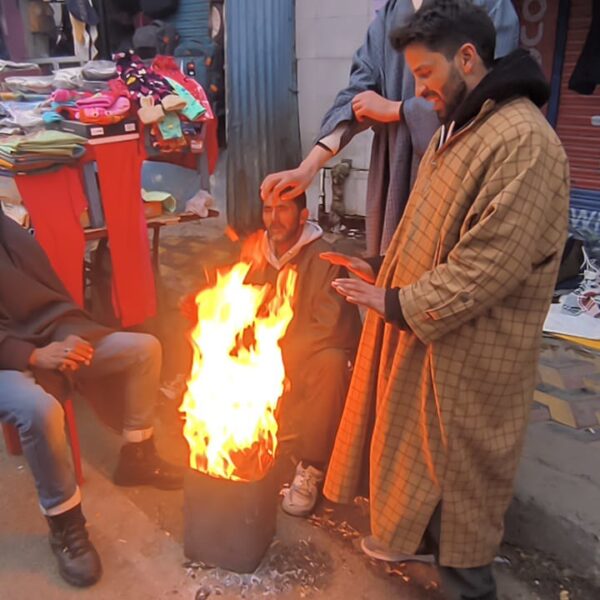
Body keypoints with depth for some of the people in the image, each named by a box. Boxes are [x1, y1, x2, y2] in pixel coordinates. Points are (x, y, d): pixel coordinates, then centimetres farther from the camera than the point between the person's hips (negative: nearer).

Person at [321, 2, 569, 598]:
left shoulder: (524, 142, -22)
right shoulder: (456, 128, 10)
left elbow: (487, 268, -26)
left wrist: (397, 304, -20)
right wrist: (386, 275, 8)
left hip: (472, 349, -9)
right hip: (424, 331, 9)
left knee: (463, 465, 8)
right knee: (418, 441, 22)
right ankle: (418, 530, 46)